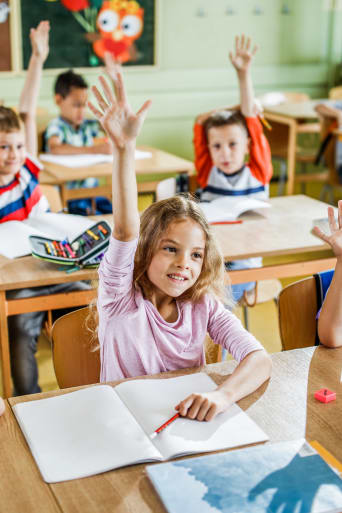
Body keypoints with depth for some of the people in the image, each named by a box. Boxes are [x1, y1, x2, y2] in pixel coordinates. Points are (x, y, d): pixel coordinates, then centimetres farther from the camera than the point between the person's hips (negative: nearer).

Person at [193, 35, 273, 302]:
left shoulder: (258, 172, 0)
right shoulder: (209, 173, 4)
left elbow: (251, 119, -9)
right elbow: (201, 122, 2)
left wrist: (244, 73, -15)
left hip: (244, 264, -2)